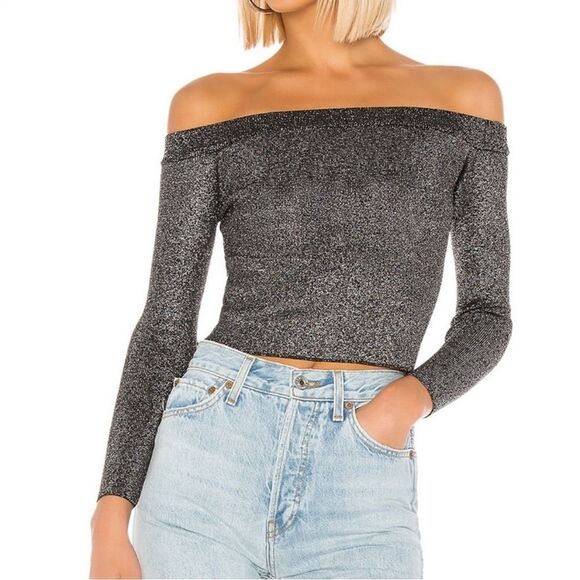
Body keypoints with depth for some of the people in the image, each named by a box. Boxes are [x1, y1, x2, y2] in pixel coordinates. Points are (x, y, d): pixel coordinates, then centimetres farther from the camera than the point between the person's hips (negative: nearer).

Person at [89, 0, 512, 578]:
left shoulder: (464, 97, 8)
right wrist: (111, 517, -2)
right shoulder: (211, 104, 5)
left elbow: (487, 310, 11)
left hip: (363, 489, 1)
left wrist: (413, 396, -9)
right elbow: (167, 320, 4)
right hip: (214, 450, 0)